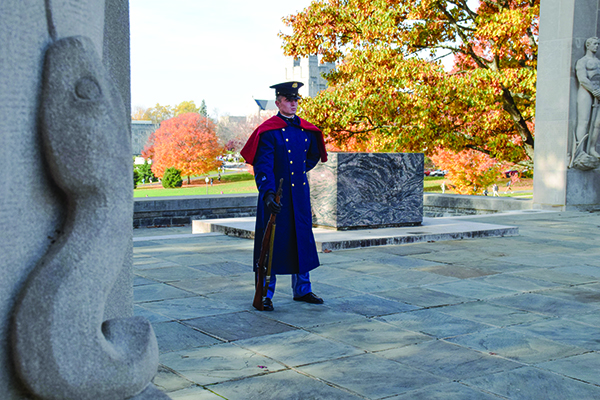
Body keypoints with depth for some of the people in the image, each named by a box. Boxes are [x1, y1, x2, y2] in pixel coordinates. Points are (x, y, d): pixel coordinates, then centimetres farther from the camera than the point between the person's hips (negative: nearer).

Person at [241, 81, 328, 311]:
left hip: (300, 194, 6)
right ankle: (266, 294, 7)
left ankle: (302, 290, 23)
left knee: (302, 239, 11)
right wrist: (267, 192, -30)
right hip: (276, 194, -6)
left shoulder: (307, 130, 9)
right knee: (272, 241, -2)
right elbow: (263, 165, -18)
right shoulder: (268, 131, -8)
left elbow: (313, 156, 28)